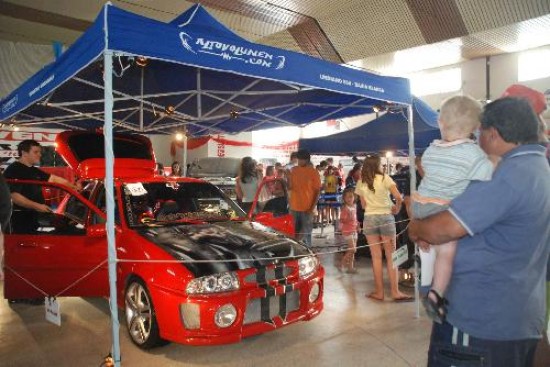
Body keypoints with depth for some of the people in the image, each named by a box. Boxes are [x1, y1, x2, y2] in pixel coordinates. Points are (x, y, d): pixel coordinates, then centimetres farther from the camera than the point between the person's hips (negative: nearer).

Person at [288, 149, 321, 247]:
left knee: (306, 233, 4)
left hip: (307, 208, -4)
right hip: (294, 207, 4)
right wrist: (288, 177, -11)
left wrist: (312, 208, -12)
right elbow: (289, 187, 7)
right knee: (293, 232, 11)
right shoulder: (294, 170, 5)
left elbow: (317, 191, -6)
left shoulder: (313, 172, -7)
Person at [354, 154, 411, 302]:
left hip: (369, 219, 3)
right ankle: (395, 292, 7)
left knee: (376, 257, 7)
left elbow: (363, 205, 10)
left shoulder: (361, 183, 6)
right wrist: (397, 209, 3)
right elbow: (398, 197, -14)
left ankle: (379, 292, 11)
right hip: (386, 217, -2)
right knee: (391, 257, 5)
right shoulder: (384, 178, -4)